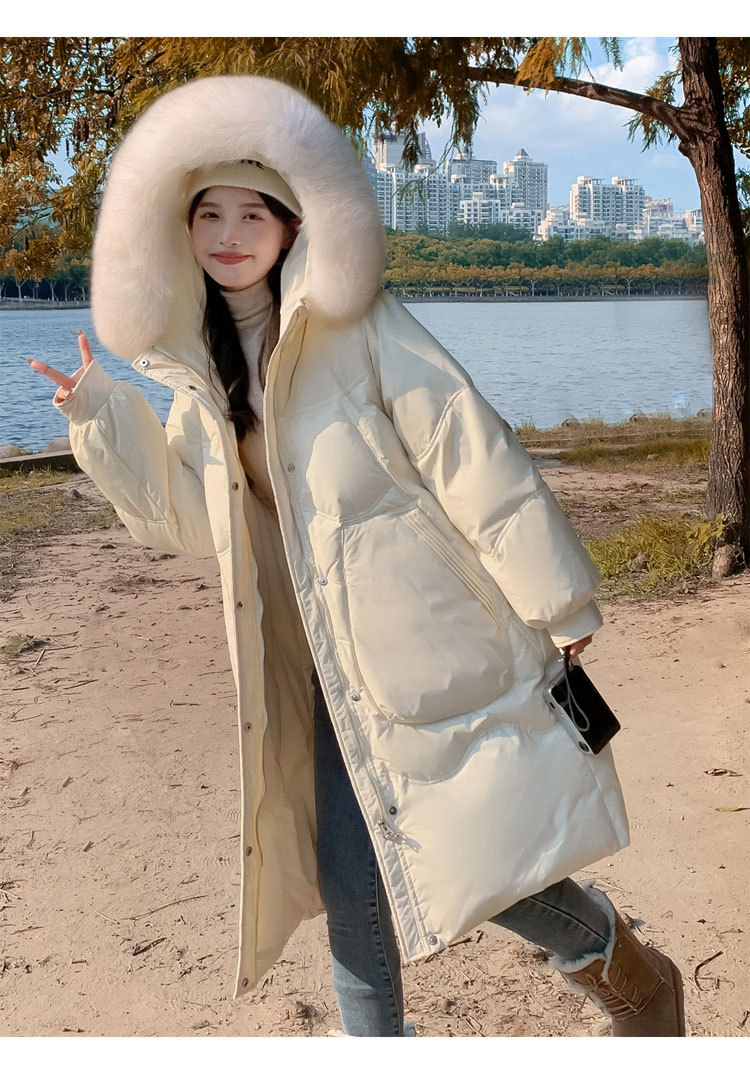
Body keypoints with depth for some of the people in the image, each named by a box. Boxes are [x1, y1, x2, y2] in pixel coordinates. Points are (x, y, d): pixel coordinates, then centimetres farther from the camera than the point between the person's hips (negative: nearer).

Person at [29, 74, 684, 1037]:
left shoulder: (360, 330, -13)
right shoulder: (202, 367, 7)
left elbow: (477, 460, -13)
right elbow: (193, 517, 13)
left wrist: (555, 601, -11)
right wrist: (104, 424, 2)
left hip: (434, 642, -6)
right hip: (339, 662, 6)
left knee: (480, 852, -2)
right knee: (349, 875, 9)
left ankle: (633, 977, 29)